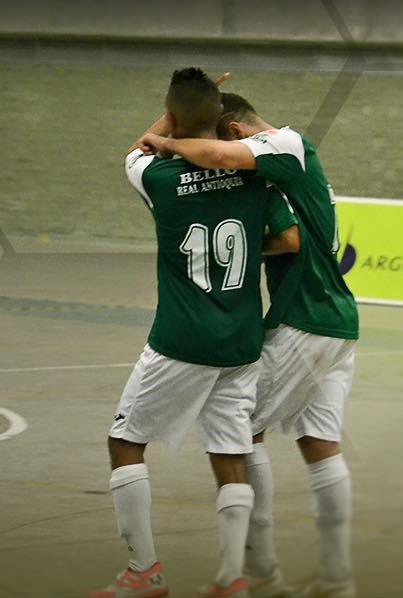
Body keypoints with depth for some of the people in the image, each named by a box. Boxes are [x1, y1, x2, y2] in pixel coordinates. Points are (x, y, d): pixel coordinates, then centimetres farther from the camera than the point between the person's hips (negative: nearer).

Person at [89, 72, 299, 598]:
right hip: (242, 343, 4)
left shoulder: (160, 178, -7)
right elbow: (290, 241, -1)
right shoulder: (254, 173, -1)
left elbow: (137, 153, 16)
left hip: (182, 343, -3)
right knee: (232, 458, 8)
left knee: (126, 441, 10)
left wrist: (181, 107, 23)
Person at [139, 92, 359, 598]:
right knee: (321, 447, 9)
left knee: (244, 429, -1)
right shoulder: (292, 159, 18)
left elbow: (216, 155, -31)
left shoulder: (286, 144, -12)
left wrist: (167, 144, -14)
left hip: (304, 324, -9)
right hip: (336, 323, 9)